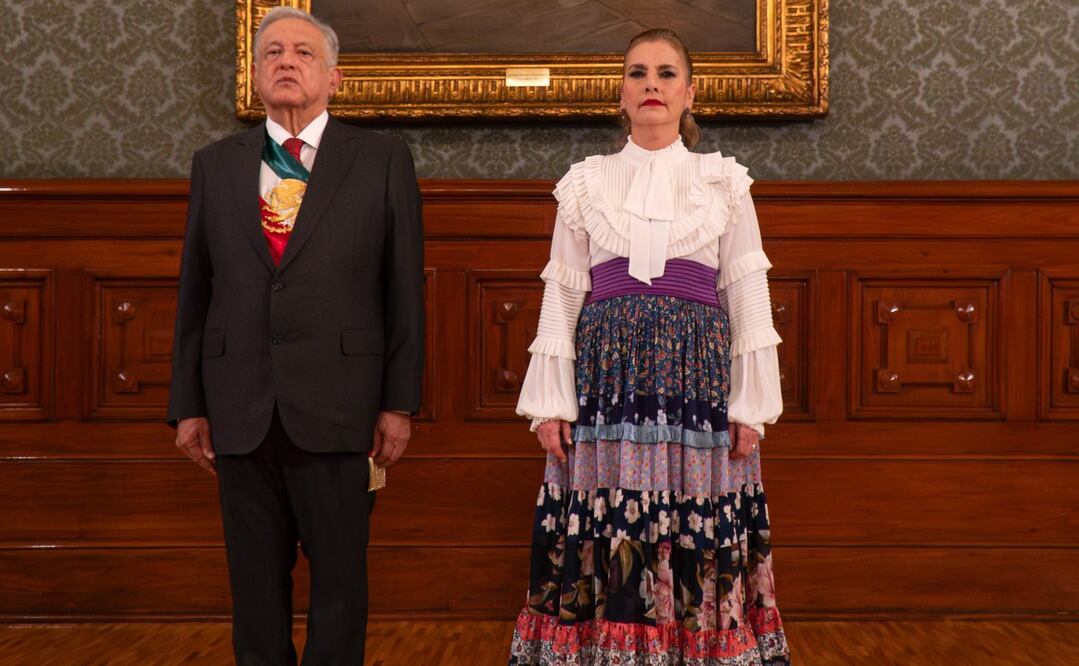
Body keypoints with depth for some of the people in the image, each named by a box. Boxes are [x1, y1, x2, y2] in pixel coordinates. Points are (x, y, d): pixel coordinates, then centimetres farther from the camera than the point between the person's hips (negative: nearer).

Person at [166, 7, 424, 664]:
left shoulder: (382, 159, 2)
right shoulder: (215, 164, 10)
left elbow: (405, 289, 0)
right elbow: (194, 291, 10)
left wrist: (400, 402, -3)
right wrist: (188, 405, 7)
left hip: (335, 408, -2)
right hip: (239, 408, 3)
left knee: (339, 575, 6)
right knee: (255, 579, 11)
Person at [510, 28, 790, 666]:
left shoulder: (724, 183, 8)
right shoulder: (587, 183, 9)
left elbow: (749, 300, 6)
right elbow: (561, 295, 7)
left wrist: (750, 406, -1)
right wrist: (550, 404, 0)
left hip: (698, 373, 0)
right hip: (608, 373, 1)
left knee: (701, 542, 2)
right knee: (604, 539, 1)